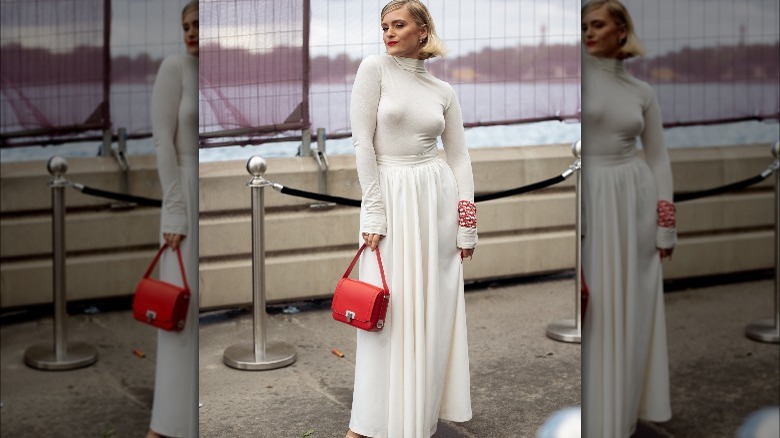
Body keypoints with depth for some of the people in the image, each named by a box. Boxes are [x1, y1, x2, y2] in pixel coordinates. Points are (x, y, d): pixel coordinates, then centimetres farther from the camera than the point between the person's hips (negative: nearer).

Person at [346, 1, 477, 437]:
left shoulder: (444, 90, 8)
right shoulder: (374, 68, 0)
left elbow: (460, 158, 9)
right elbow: (363, 142, -5)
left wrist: (467, 228, 5)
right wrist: (374, 212, -11)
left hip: (437, 196, 3)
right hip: (389, 194, -3)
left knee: (434, 308, 5)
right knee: (387, 307, -2)